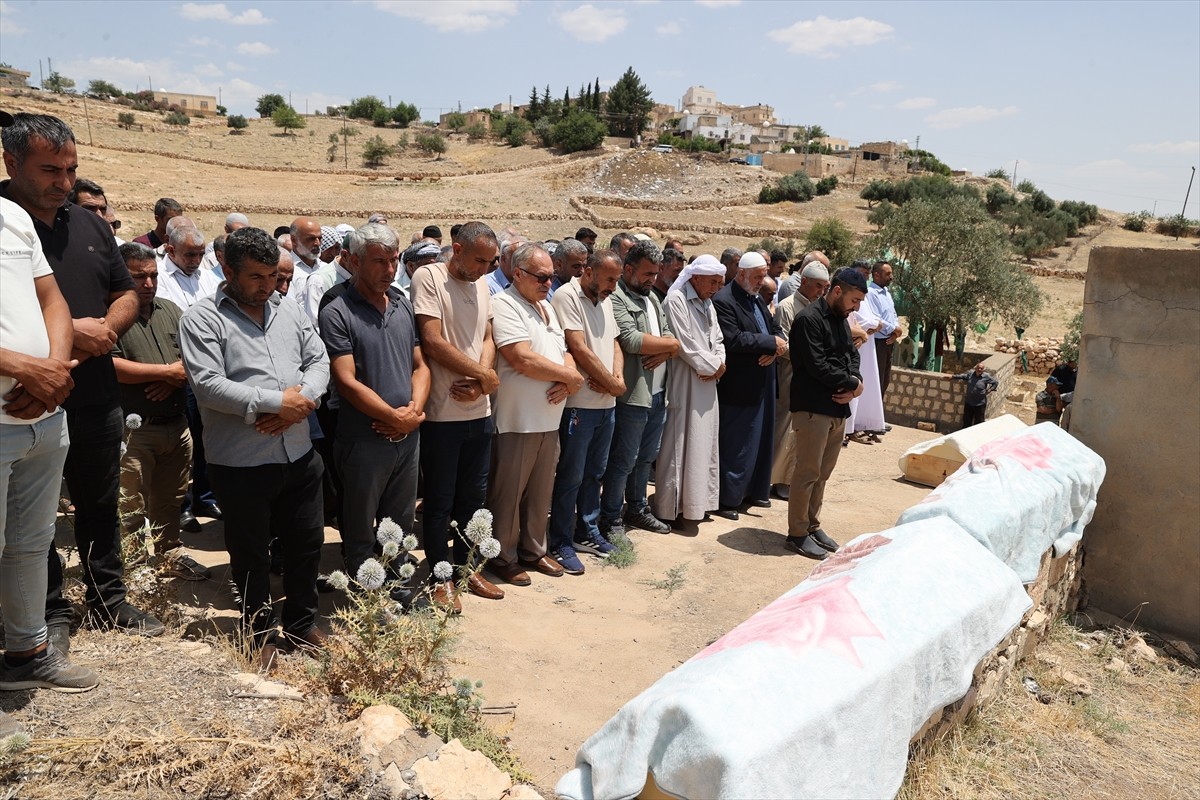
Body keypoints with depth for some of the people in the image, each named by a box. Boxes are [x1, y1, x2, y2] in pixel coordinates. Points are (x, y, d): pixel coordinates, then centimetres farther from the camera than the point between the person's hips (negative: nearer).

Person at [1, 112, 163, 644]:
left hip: (97, 397, 5)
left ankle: (108, 599, 33)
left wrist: (106, 329, -6)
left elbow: (126, 294, 14)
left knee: (100, 505, 18)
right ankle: (50, 613, 26)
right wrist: (68, 329, -18)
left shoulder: (90, 225, 8)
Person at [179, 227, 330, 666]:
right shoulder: (202, 319, -7)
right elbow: (208, 384, -18)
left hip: (298, 454, 5)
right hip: (241, 464, -4)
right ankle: (260, 633, 30)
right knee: (251, 555, 11)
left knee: (306, 544, 15)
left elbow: (319, 362, 6)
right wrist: (277, 401, -18)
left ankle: (302, 624, 34)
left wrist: (298, 403, -14)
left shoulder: (290, 312, 10)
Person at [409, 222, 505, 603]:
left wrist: (479, 381, -10)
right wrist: (485, 375, -12)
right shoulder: (428, 277, -11)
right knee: (440, 501, 7)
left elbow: (487, 338, 10)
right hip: (442, 413, -6)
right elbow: (432, 342, -19)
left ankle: (464, 566, 31)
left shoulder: (481, 285, 10)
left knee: (473, 496, 16)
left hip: (479, 410, 7)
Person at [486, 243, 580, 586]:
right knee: (509, 493, 5)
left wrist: (567, 381, -7)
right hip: (518, 419, -8)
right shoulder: (504, 305, -12)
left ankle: (533, 550, 31)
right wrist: (570, 376, -11)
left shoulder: (546, 307, 16)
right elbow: (523, 359, -22)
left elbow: (564, 353, 16)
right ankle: (503, 558, 19)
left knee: (541, 492, 17)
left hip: (550, 418, 8)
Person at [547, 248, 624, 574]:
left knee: (594, 472, 16)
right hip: (579, 403, -8)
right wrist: (613, 384, -10)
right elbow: (579, 348, -17)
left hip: (607, 403, 8)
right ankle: (561, 543, 11)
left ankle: (587, 532, 29)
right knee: (571, 476, 0)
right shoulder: (567, 296, -11)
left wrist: (618, 378, -5)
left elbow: (614, 343, 15)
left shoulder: (604, 300, 15)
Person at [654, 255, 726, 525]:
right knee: (681, 445, -4)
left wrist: (719, 364, -3)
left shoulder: (707, 303, 15)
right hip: (684, 385, -9)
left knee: (704, 445, 12)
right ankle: (672, 507, 5)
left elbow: (718, 340, 18)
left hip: (707, 385, 9)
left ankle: (697, 501, 23)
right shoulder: (676, 300, -12)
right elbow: (686, 344, -18)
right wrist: (714, 367, -9)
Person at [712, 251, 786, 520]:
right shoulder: (723, 301, -14)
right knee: (735, 446, -1)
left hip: (762, 384, 9)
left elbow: (775, 330, 16)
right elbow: (732, 339, -25)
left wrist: (775, 348, -7)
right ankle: (727, 499, 10)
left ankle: (753, 491, 30)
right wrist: (770, 342, -17)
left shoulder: (757, 299, 15)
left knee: (760, 441, 16)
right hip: (739, 386, -9)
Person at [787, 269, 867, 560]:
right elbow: (818, 366, -19)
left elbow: (853, 354, 16)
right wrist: (852, 383, -7)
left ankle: (812, 525, 25)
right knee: (808, 472, -3)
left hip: (838, 408, 9)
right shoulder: (809, 319, -13)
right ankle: (797, 533, 7)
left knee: (823, 472, 14)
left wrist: (853, 385, -4)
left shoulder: (841, 319, 16)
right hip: (813, 407, -9)